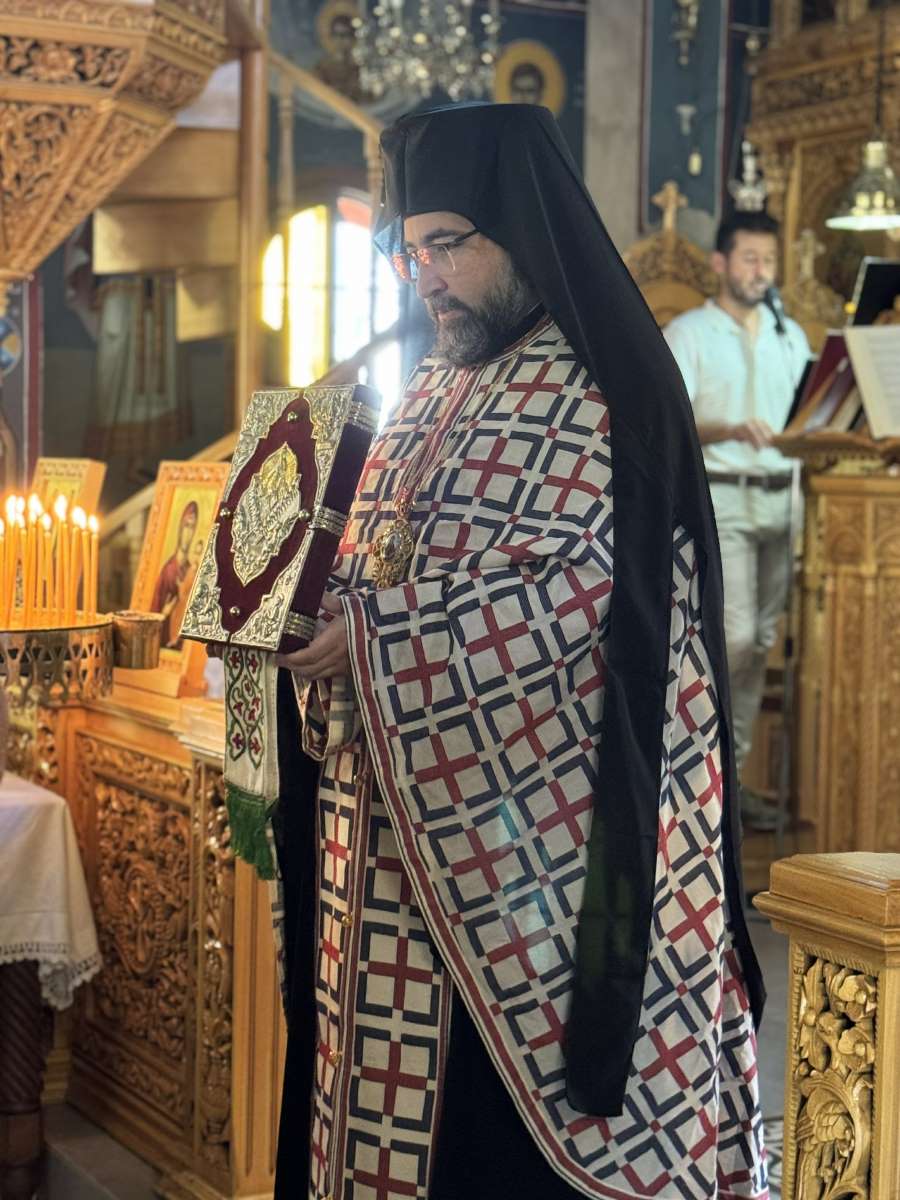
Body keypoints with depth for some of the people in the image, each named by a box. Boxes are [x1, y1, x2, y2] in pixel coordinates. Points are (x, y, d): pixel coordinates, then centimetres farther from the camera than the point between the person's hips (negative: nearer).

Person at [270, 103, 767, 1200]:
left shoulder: (600, 391, -9)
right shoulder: (430, 395, 16)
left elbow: (582, 587, -18)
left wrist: (380, 632, -20)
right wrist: (315, 625, 0)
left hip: (538, 830, -7)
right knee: (409, 1080, 10)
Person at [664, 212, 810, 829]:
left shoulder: (791, 336, 18)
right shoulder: (688, 332, 1)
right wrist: (730, 430, -28)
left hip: (780, 496, 5)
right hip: (720, 497, -5)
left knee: (761, 642, 5)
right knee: (735, 635, -16)